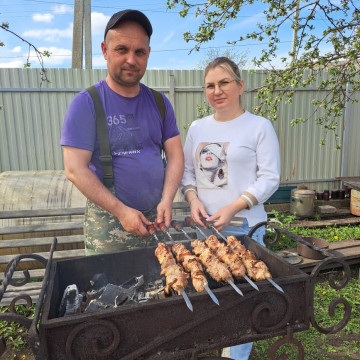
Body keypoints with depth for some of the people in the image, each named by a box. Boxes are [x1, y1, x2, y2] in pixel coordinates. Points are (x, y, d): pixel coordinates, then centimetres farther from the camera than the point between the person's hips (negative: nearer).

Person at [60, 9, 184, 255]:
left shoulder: (159, 103, 5)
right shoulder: (86, 103, -9)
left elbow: (175, 155, 4)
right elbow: (75, 170, -13)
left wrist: (167, 200, -11)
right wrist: (121, 211, -17)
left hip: (157, 217, 4)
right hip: (108, 221, -4)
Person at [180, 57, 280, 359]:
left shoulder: (260, 126, -4)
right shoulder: (197, 127, 9)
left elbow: (269, 178, -7)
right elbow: (187, 171, 13)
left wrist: (233, 208, -17)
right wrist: (193, 199, -6)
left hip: (242, 227, -4)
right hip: (203, 225, 4)